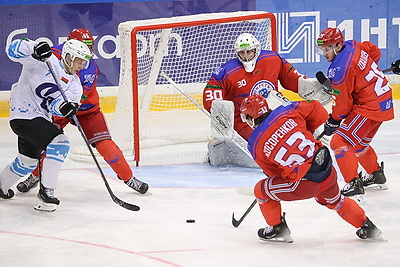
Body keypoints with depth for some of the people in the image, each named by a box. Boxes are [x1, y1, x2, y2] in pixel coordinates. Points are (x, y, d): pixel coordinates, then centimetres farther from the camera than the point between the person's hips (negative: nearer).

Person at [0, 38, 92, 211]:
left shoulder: (75, 85, 6)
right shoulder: (46, 60, -13)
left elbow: (54, 105, -9)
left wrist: (63, 107, -32)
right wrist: (34, 49, -37)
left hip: (40, 118, 9)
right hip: (24, 114, -9)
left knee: (28, 161, 24)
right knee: (60, 142, -23)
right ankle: (46, 190, -16)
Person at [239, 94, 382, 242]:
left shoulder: (255, 145, -1)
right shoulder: (286, 111, 1)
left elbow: (274, 172, 9)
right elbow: (319, 112, 10)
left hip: (304, 185, -5)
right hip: (328, 173, 5)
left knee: (261, 190, 17)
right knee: (334, 200, 37)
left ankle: (277, 229, 24)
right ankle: (367, 227, 42)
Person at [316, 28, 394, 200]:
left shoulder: (340, 69, -23)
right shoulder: (353, 46, 1)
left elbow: (343, 102, -15)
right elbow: (375, 52, 21)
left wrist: (333, 121, 0)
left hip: (370, 108, -10)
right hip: (384, 102, 10)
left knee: (339, 142, -12)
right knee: (358, 143, 27)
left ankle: (354, 185, -18)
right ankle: (377, 176, 42)